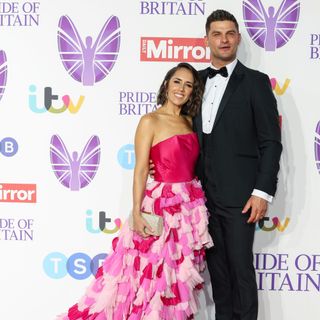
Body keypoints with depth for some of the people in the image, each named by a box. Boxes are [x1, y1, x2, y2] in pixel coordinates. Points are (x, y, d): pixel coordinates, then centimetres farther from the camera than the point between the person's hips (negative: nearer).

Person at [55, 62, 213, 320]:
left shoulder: (189, 122, 11)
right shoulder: (150, 121, -7)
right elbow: (141, 170, -10)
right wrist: (137, 214, -16)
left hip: (192, 206, 6)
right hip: (163, 204, -6)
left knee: (180, 276, 11)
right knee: (156, 273, -2)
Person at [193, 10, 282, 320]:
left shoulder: (255, 82, -4)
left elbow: (271, 142, -7)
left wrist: (263, 192, -13)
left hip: (238, 193, -5)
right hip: (204, 192, 5)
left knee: (240, 267, 1)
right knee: (216, 265, 13)